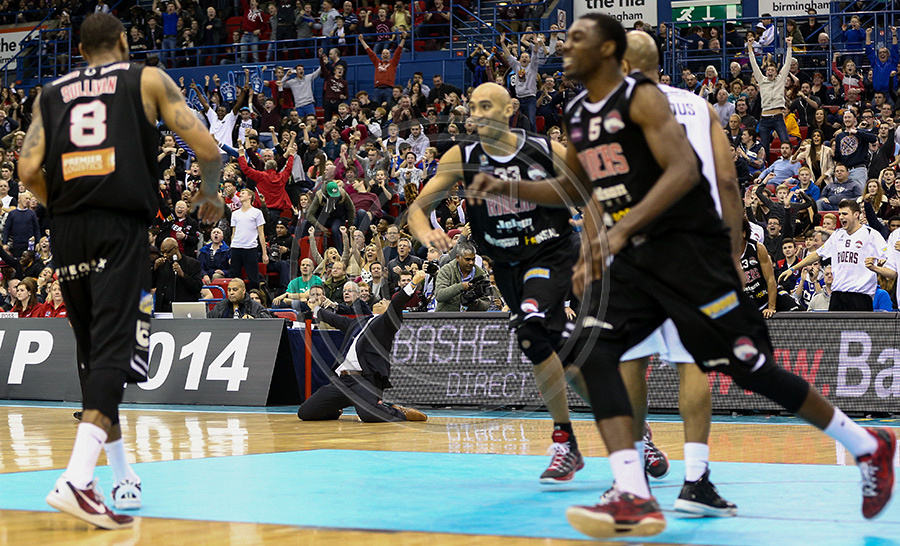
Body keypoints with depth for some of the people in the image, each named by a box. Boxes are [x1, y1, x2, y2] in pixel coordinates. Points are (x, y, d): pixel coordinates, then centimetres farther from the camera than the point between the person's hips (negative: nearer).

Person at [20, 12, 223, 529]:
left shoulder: (52, 94, 18)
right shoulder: (148, 79, 10)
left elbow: (30, 170, 5)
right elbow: (207, 148, 2)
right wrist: (210, 195, 21)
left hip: (68, 232, 4)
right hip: (122, 229, -4)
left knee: (93, 357, 15)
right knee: (114, 353, -10)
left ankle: (124, 481, 23)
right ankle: (76, 480, -27)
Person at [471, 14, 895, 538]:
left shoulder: (642, 98, -12)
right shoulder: (577, 115, 12)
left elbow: (684, 170, -24)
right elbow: (578, 187, 27)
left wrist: (622, 228, -32)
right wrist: (509, 187, 14)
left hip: (690, 248, -7)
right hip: (632, 259, 8)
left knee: (750, 367, -3)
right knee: (594, 354, -15)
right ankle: (634, 498, -22)